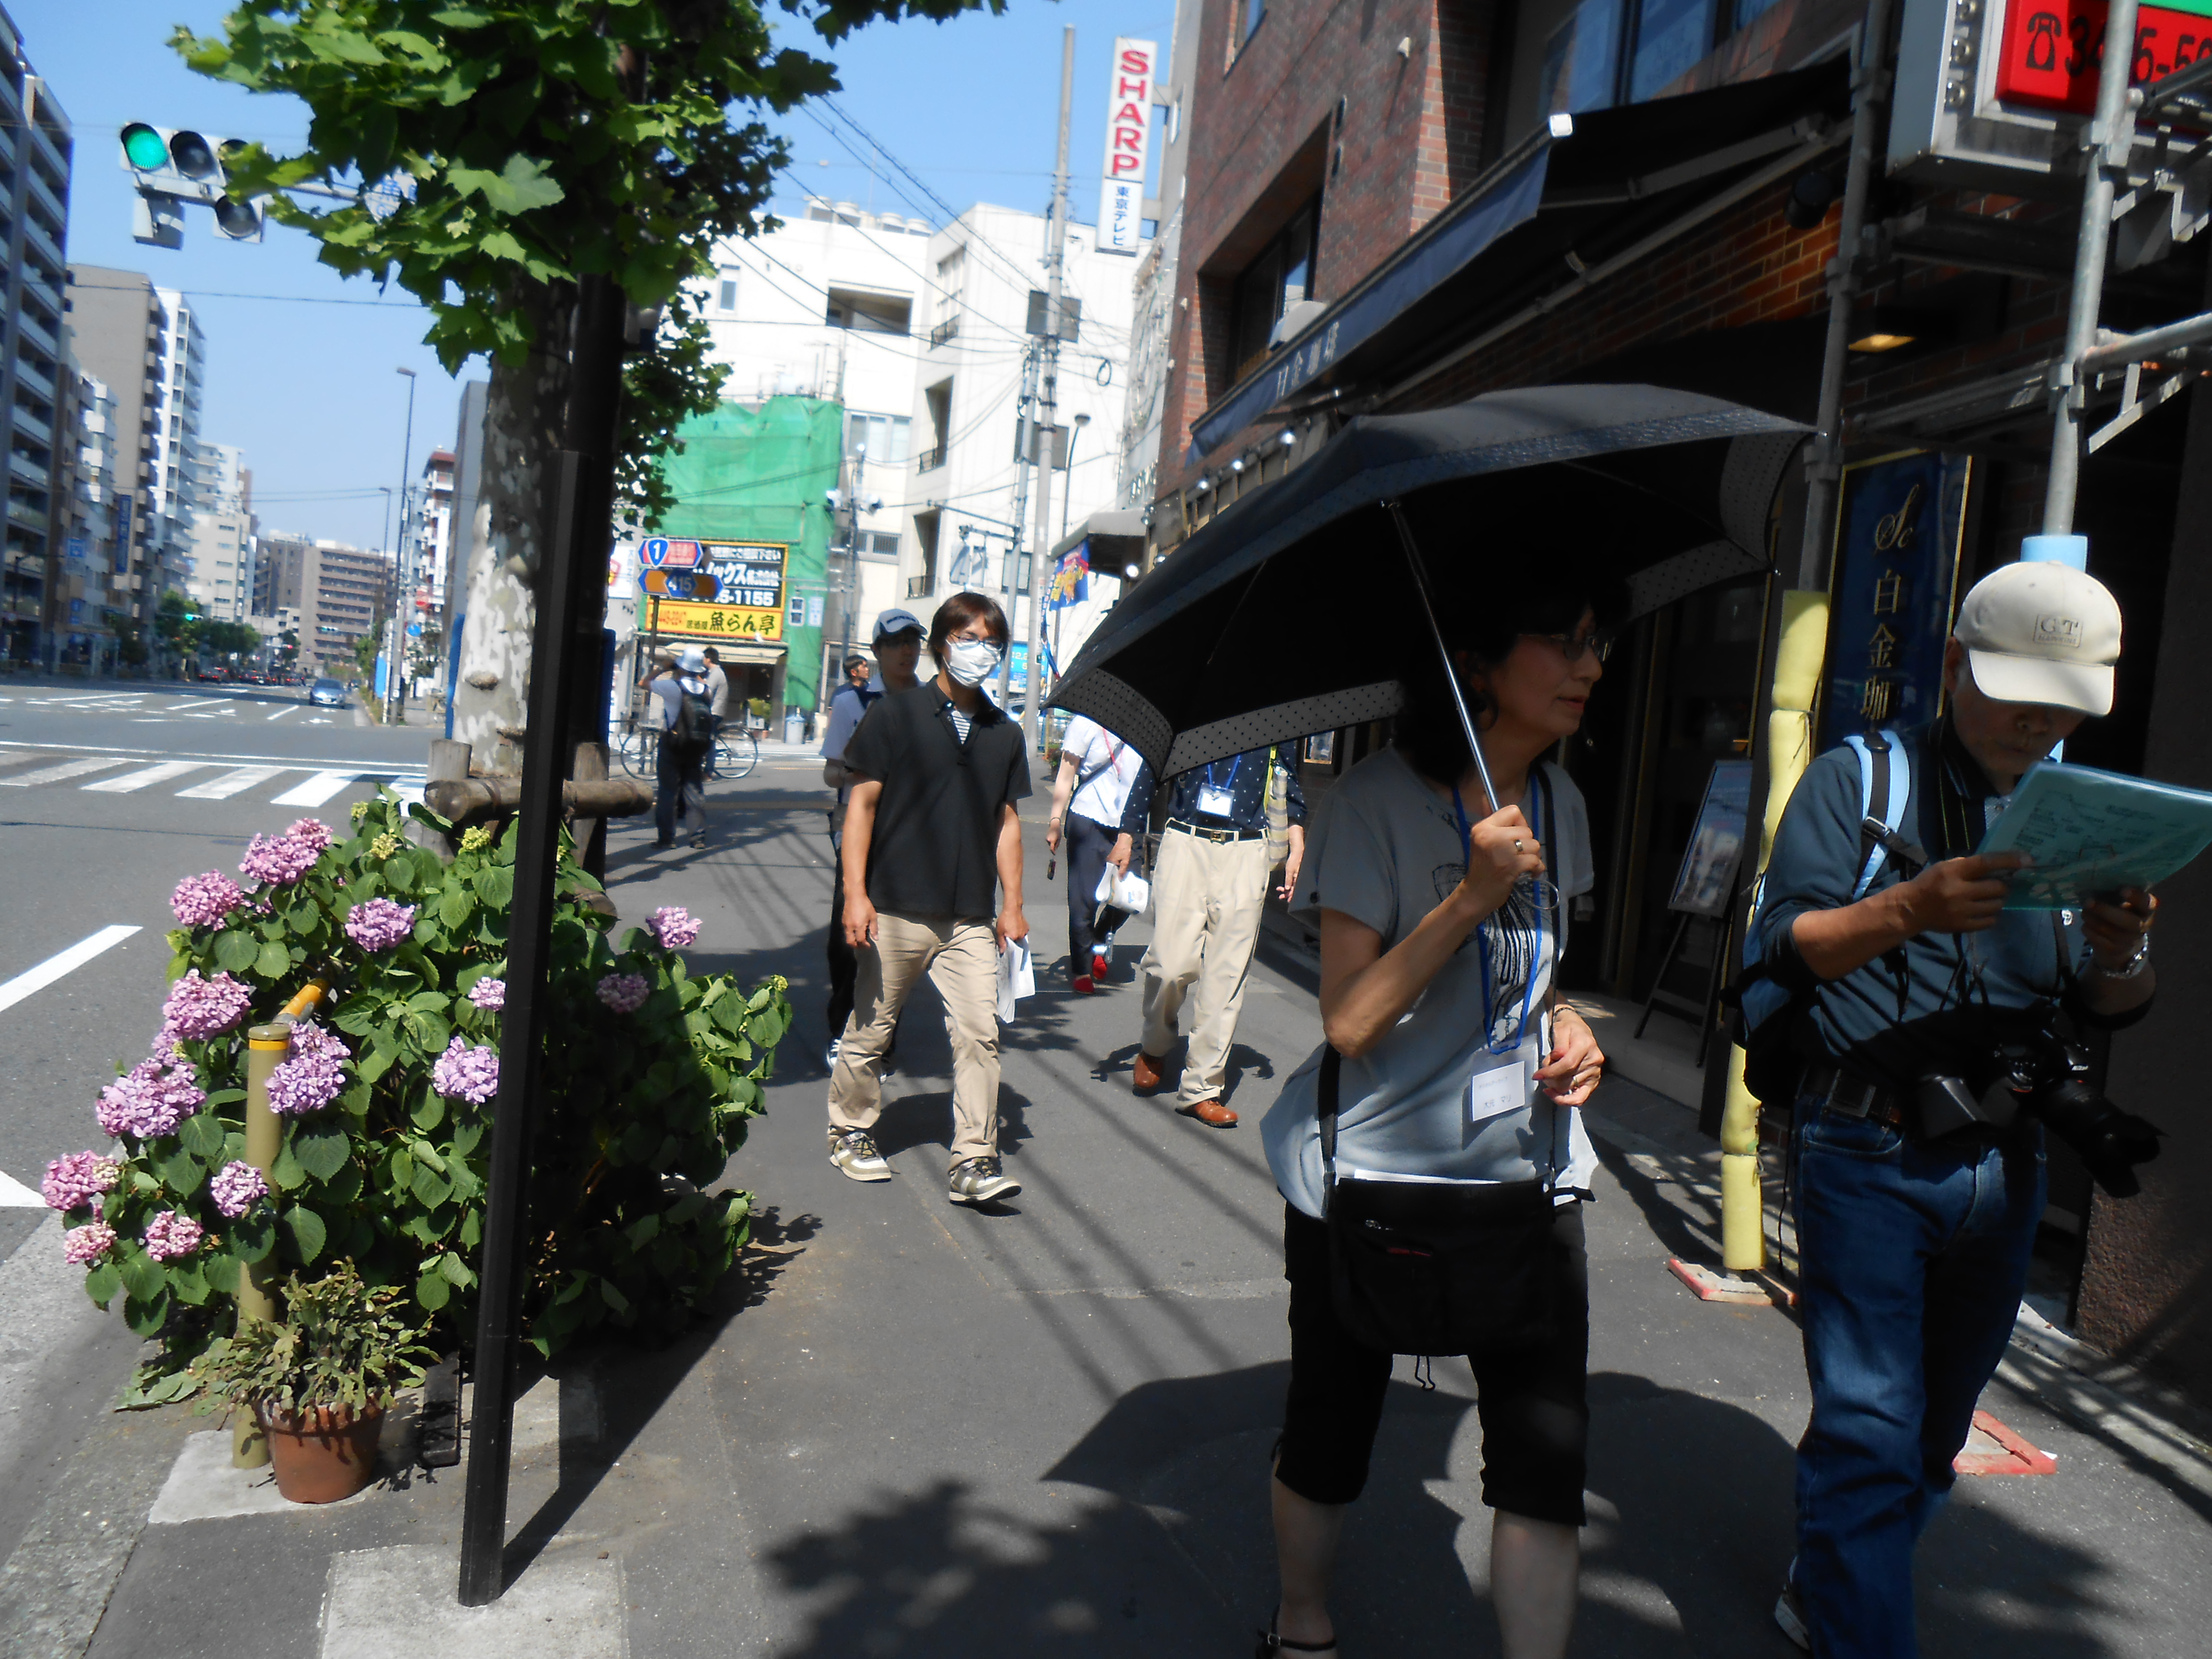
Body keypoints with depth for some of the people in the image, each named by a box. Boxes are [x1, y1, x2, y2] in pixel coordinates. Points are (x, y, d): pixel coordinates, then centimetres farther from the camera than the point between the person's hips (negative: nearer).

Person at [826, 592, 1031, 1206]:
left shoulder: (1005, 734, 11)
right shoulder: (897, 714, -1)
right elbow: (862, 803, -3)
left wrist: (1013, 903, 11)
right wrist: (855, 892, -10)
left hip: (971, 919, 3)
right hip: (898, 909, -3)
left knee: (980, 1031, -6)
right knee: (872, 1028, 9)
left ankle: (972, 1161, 0)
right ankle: (849, 1132, 30)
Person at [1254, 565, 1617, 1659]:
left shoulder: (1559, 802, 6)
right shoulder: (1380, 799, -16)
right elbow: (1350, 1018, -22)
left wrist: (1566, 1024, 1)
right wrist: (1475, 893, -28)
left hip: (1526, 1163, 5)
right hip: (1369, 1168, -5)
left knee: (1547, 1457, 0)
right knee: (1329, 1438, 12)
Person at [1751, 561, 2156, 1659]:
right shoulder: (1860, 780, -3)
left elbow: (2106, 1012, 9)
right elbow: (1784, 946, -12)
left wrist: (2120, 953, -15)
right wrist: (1908, 911, -30)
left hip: (2004, 1165, 6)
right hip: (1869, 1154, -5)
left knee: (1936, 1431, 18)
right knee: (1871, 1426, -10)